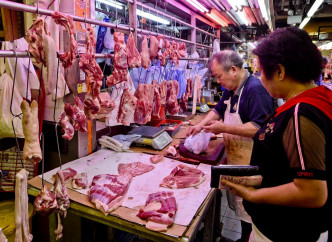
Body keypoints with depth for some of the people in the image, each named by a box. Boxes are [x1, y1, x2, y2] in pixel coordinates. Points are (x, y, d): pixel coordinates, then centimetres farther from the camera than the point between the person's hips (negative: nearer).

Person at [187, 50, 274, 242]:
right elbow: (219, 110, 22)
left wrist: (223, 128, -24)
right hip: (234, 160, 9)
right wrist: (201, 125, 7)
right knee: (238, 204, 20)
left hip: (249, 164, -9)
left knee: (248, 210, 5)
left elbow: (259, 128, -28)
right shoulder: (231, 90, 10)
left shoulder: (256, 89, -21)